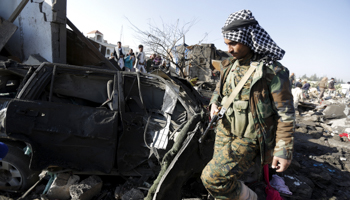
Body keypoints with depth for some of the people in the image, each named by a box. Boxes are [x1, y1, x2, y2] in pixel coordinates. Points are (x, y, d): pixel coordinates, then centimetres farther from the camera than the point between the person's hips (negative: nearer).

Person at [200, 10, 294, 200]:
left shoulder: (271, 71, -17)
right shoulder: (230, 65, 3)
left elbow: (285, 114, -14)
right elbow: (219, 88, 20)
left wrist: (284, 151, -14)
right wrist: (214, 103, -2)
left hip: (249, 139, -7)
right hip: (225, 132, 7)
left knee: (212, 177, -15)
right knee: (221, 178, 15)